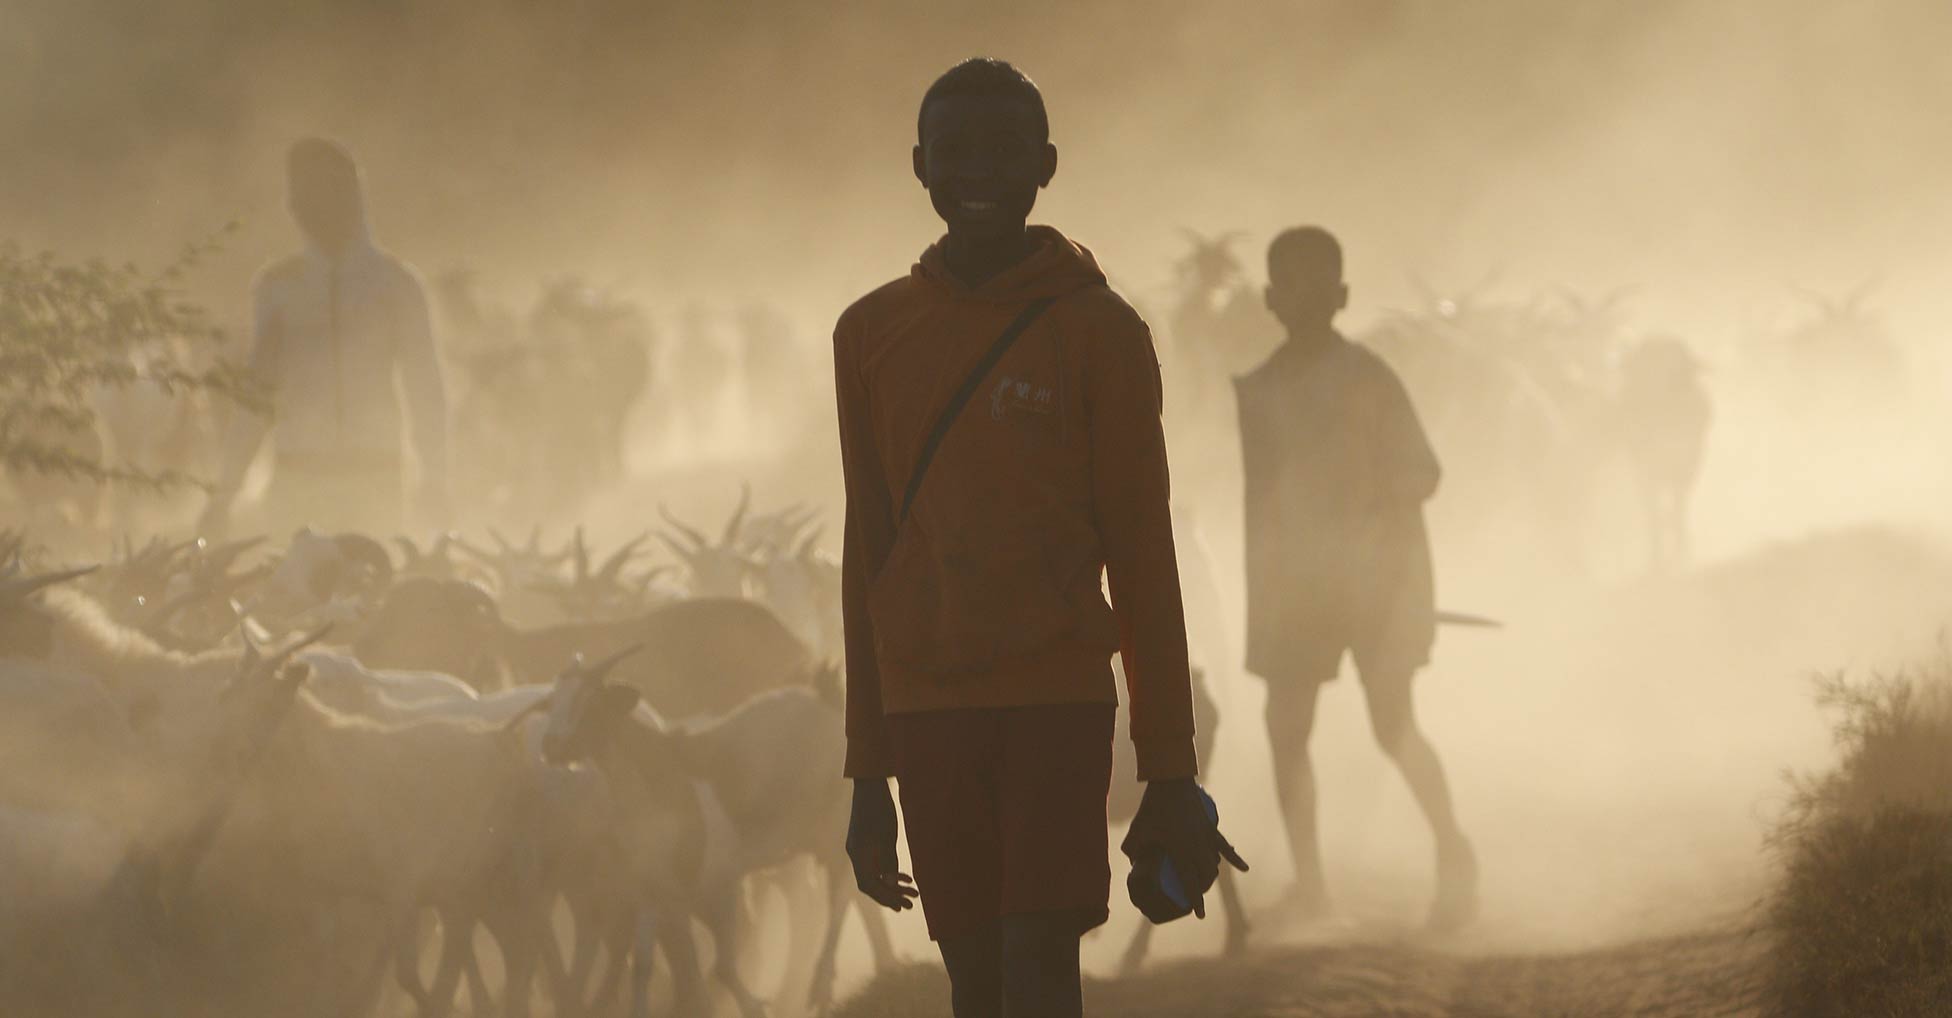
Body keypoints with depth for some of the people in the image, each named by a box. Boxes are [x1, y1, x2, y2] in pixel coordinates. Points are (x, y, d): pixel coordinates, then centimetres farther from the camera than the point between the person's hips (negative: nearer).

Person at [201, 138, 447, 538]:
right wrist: (225, 490, 6)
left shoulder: (393, 282, 7)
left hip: (375, 478, -1)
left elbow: (424, 386, 6)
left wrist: (434, 482, -4)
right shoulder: (277, 287, 11)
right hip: (297, 479, 1)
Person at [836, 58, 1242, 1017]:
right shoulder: (870, 335, 10)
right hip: (926, 710, 3)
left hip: (1061, 698, -3)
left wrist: (1170, 770, -1)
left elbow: (1141, 554, 1)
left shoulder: (1099, 331, 1)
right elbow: (866, 560, 14)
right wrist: (867, 770, 13)